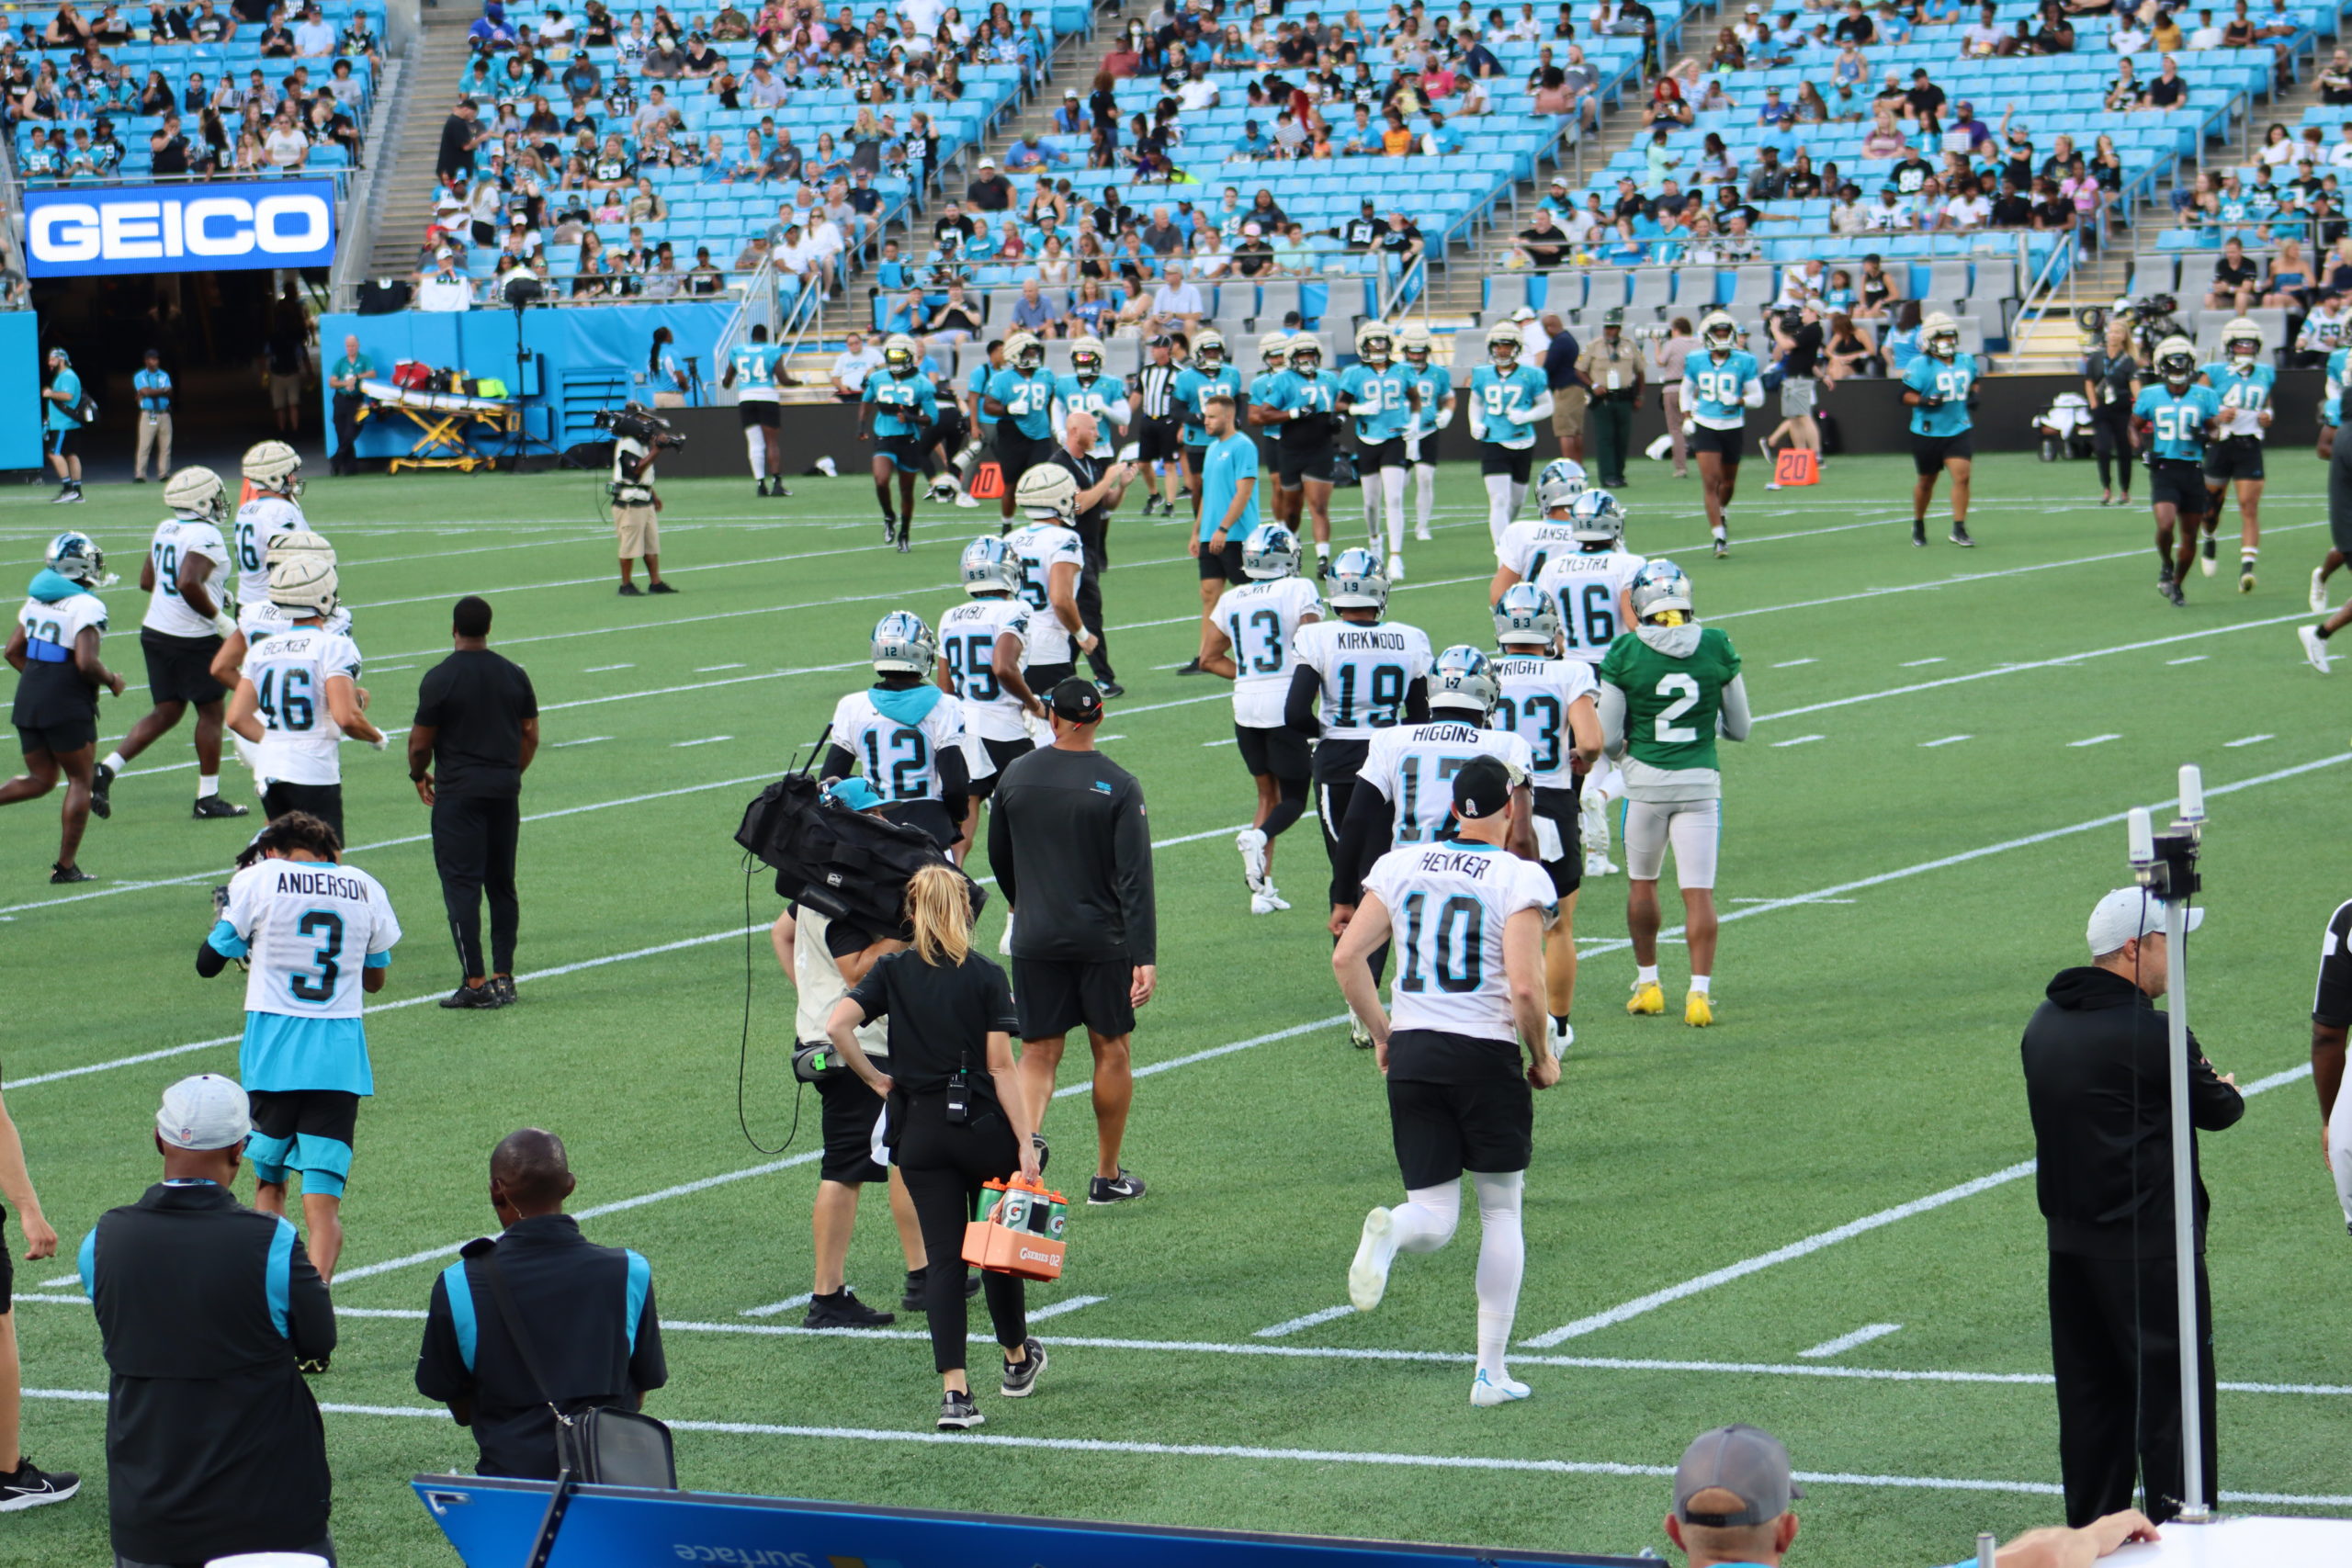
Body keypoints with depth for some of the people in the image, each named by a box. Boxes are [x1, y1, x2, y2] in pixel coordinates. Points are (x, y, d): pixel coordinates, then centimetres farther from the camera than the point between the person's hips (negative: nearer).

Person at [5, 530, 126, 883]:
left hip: (28, 698, 7)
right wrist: (112, 681, -3)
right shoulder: (86, 606, -14)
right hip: (67, 706, -7)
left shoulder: (36, 599, 8)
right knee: (80, 780, 7)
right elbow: (86, 663, -21)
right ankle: (66, 865, 6)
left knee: (40, 778, 18)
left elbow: (13, 651, 12)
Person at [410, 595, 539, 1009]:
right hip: (505, 789, 5)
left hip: (458, 793, -5)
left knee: (461, 885, -4)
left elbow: (420, 743, -7)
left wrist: (418, 775, 12)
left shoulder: (439, 679, -10)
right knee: (502, 885, 13)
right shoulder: (514, 675, 5)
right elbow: (530, 735, 11)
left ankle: (475, 982, -10)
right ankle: (503, 978, 13)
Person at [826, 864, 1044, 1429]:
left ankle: (954, 1392, -8)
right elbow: (1002, 1067, -10)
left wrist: (876, 1080, -1)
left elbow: (838, 1025, -14)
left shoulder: (892, 971, 0)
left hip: (920, 1131, 1)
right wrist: (1026, 1144, -10)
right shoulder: (985, 976, -6)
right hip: (984, 1127, -1)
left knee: (943, 1255, 2)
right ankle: (1017, 1360, 36)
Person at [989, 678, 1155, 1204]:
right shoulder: (1118, 786, -10)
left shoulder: (1016, 775, 0)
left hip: (1035, 939, 2)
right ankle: (1108, 1176, 19)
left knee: (1038, 1053, 6)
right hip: (1103, 940, -2)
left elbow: (999, 860, 12)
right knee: (1111, 1050, 12)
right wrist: (1146, 957, -14)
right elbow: (1135, 878, -14)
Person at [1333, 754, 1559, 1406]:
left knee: (1434, 1218, 7)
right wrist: (1542, 1057, 1)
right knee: (1501, 1211, 13)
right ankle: (1492, 1371, 11)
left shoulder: (1401, 865, 5)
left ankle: (1390, 1232, -30)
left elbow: (1346, 957, 1)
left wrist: (1380, 1034, 14)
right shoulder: (1519, 879, -8)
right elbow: (1525, 988, -16)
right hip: (1486, 1057, -3)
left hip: (1412, 1054, 3)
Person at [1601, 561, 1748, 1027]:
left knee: (1641, 883, 18)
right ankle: (1699, 992, -6)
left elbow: (1608, 738, -4)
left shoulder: (1625, 653, -9)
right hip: (1700, 781, 1)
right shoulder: (1718, 648, -4)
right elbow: (1739, 728, 5)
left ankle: (1647, 983, 25)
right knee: (1699, 892, 2)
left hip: (1645, 779, -1)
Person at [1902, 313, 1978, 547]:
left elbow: (1973, 383, 24)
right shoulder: (1920, 366, -11)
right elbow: (1907, 395, -11)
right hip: (1928, 432, -3)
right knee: (1926, 481, 11)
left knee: (1961, 476, -13)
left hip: (1959, 430, 3)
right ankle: (1918, 525, 34)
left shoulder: (1966, 362, 6)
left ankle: (1959, 529, -7)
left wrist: (1974, 394, 3)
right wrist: (1926, 401, -28)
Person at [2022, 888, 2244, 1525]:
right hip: (2148, 1247, -8)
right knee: (2173, 1393, -2)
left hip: (2069, 1242, 8)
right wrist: (2225, 1087, 17)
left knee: (2091, 1394, 15)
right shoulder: (2147, 1033, -18)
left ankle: (2090, 1529, 21)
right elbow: (2218, 1111, -6)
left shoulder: (2043, 1023, 8)